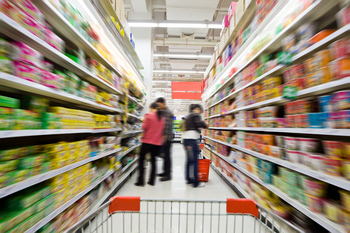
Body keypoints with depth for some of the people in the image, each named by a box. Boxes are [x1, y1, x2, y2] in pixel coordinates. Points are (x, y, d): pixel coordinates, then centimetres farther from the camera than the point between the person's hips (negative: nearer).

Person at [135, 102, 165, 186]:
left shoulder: (149, 115, -9)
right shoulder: (162, 118, 7)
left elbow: (144, 127, -11)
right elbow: (162, 130, 10)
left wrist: (144, 121, 7)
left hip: (148, 141, -5)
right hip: (157, 142, 5)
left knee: (141, 160, 9)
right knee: (153, 161, 14)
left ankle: (141, 181, 11)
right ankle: (152, 181, 20)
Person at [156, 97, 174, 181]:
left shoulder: (168, 112, -13)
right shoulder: (163, 112, 18)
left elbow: (167, 126, -21)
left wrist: (164, 137, -22)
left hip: (167, 138, -10)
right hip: (163, 138, 10)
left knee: (167, 156, -2)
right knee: (165, 155, 16)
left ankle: (168, 174, 9)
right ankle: (165, 171, 29)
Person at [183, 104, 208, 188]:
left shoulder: (189, 116, 24)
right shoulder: (195, 115, -3)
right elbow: (199, 123, -20)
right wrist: (205, 125, -3)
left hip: (186, 138, 9)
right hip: (192, 139, -9)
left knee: (189, 160, 15)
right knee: (194, 161, -4)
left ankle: (189, 179, 25)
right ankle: (195, 182, 4)